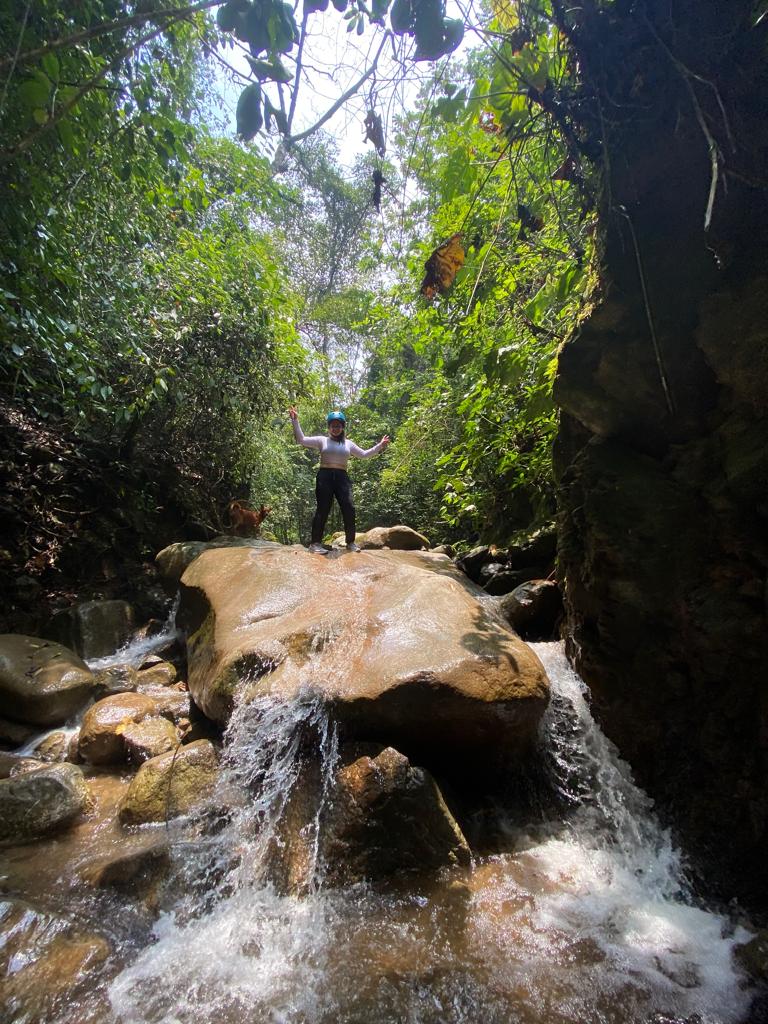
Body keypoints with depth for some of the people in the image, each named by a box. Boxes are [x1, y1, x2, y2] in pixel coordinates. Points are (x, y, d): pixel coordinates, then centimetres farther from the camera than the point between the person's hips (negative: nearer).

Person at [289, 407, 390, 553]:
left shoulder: (348, 443, 19)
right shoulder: (322, 440, 10)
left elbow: (364, 454, 23)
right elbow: (301, 440, 5)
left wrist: (380, 446, 19)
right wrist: (295, 421, -2)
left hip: (342, 477, 3)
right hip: (324, 476, -3)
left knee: (349, 509, -6)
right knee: (323, 509, -7)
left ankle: (350, 542, 4)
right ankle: (315, 543, -3)